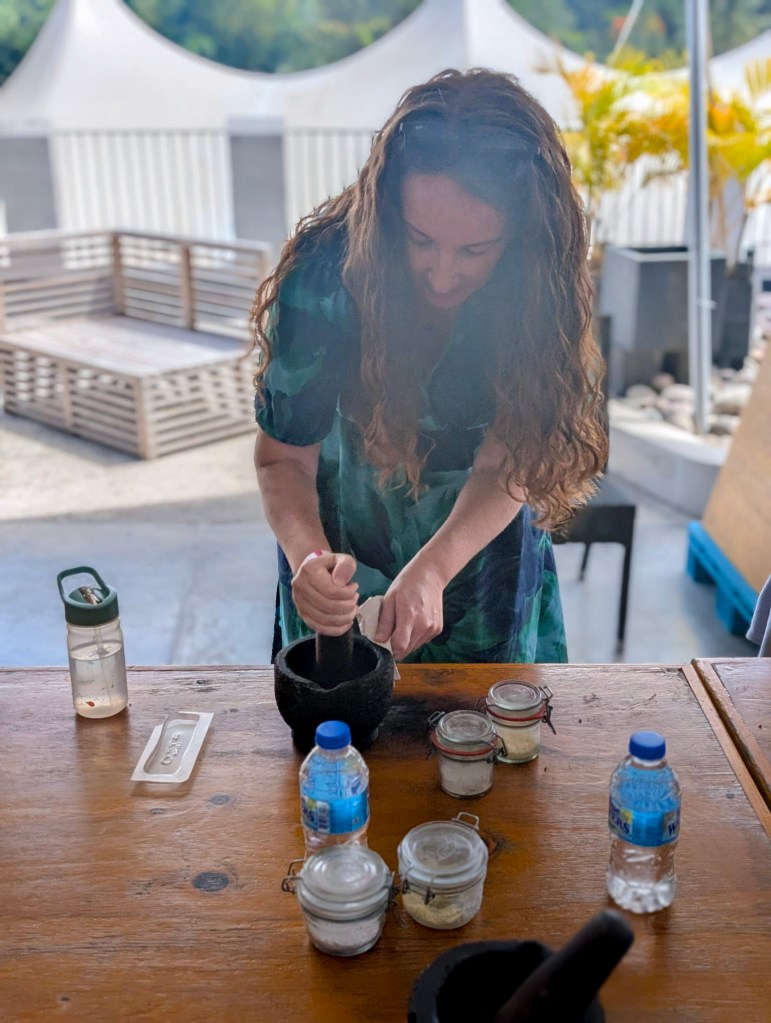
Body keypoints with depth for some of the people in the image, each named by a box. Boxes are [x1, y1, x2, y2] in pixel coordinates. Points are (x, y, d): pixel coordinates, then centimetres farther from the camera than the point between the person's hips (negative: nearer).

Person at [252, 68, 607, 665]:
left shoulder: (538, 285, -25)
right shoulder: (325, 278, -31)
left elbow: (505, 465, -22)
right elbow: (284, 457, -22)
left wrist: (432, 570, -37)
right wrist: (309, 557, -41)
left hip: (484, 555, 2)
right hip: (347, 552, -1)